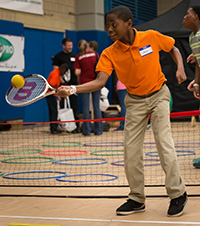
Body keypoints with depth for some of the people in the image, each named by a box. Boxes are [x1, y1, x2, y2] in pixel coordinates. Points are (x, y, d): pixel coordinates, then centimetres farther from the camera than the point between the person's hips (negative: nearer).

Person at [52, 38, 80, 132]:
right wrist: (62, 81, -13)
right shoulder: (58, 56, 1)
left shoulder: (74, 56, 16)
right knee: (62, 106, -3)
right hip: (63, 85, -4)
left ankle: (77, 124, 7)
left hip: (74, 84, 4)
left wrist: (78, 80, 9)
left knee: (75, 105, 5)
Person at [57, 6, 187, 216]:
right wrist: (72, 89, -40)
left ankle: (177, 194, -1)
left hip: (158, 94, -2)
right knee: (130, 149, -1)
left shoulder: (152, 37, -16)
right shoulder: (109, 54, -14)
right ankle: (137, 199, 13)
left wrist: (180, 68, -14)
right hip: (135, 101, 3)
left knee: (164, 143, -14)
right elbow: (100, 81, -26)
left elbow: (174, 49, 3)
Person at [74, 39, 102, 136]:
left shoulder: (78, 57, -2)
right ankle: (98, 130, 8)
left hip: (84, 82, -2)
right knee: (97, 107, 7)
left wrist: (79, 77, 11)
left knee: (86, 107, 3)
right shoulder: (94, 54, 4)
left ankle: (87, 130, 2)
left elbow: (77, 72, -9)